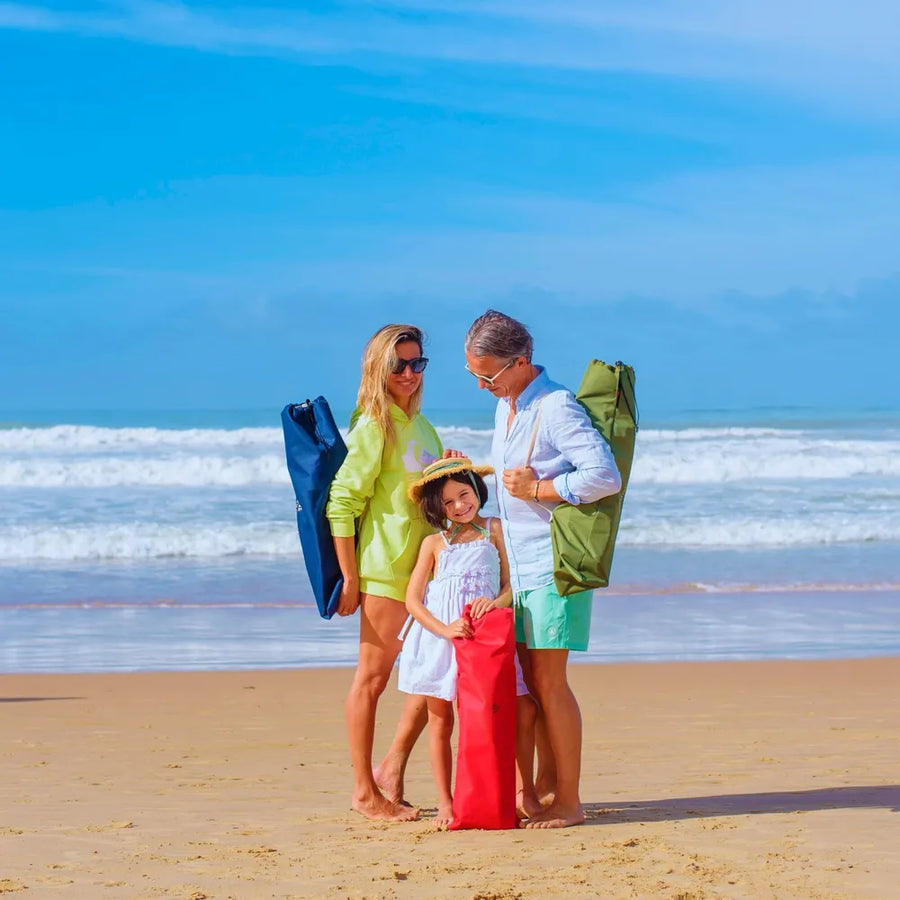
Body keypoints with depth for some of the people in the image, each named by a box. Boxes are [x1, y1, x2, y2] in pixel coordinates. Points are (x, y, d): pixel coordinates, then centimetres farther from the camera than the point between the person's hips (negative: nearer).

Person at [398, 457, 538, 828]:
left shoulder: (494, 529, 8)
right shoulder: (434, 543, 8)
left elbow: (512, 582, 5)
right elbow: (412, 599, 2)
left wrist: (498, 601, -18)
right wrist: (445, 629, -14)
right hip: (439, 639, 0)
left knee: (523, 710, -9)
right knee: (440, 720, 1)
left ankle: (529, 791, 4)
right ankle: (445, 803, 9)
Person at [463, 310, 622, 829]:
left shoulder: (556, 408, -17)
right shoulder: (506, 406, 13)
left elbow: (606, 477, -24)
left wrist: (538, 489, -20)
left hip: (554, 564, -9)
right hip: (521, 565, 9)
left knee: (548, 681, -6)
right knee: (531, 679, 12)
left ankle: (569, 802, 1)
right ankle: (546, 787, 20)